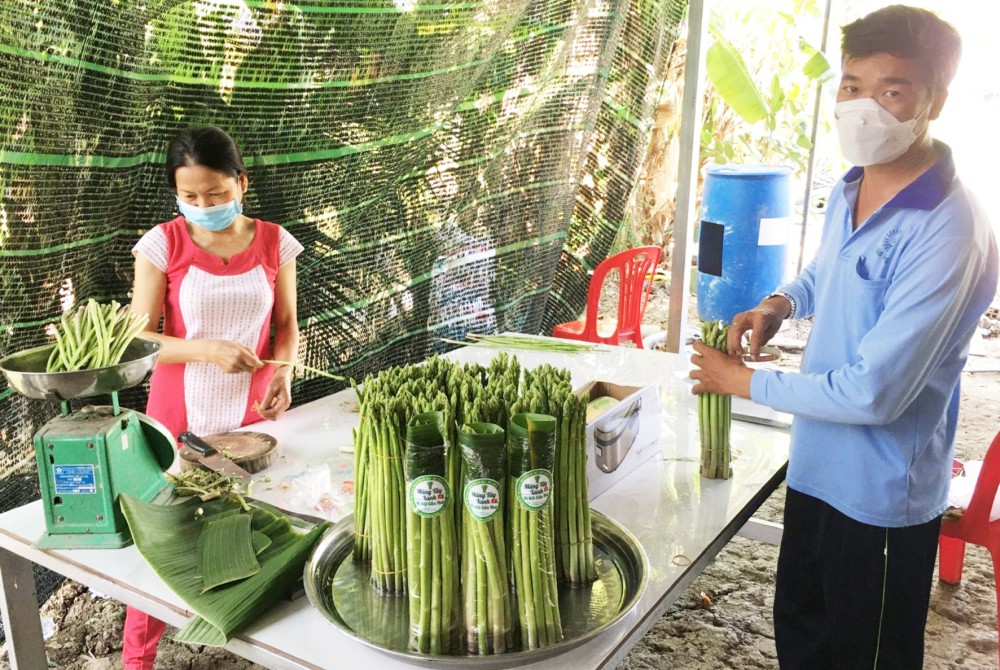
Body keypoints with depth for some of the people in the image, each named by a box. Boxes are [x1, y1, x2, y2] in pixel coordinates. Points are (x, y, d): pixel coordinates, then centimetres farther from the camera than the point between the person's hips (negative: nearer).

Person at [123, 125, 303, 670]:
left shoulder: (274, 242, -2)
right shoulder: (163, 244, -7)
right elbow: (138, 337, -7)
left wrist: (283, 372, -12)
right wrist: (208, 349, -22)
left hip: (252, 416, 1)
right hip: (179, 418, -1)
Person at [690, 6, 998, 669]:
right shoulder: (849, 190, 0)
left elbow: (873, 395, -28)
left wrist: (744, 381, -16)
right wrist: (780, 303, -2)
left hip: (882, 495, -7)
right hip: (817, 466, 8)